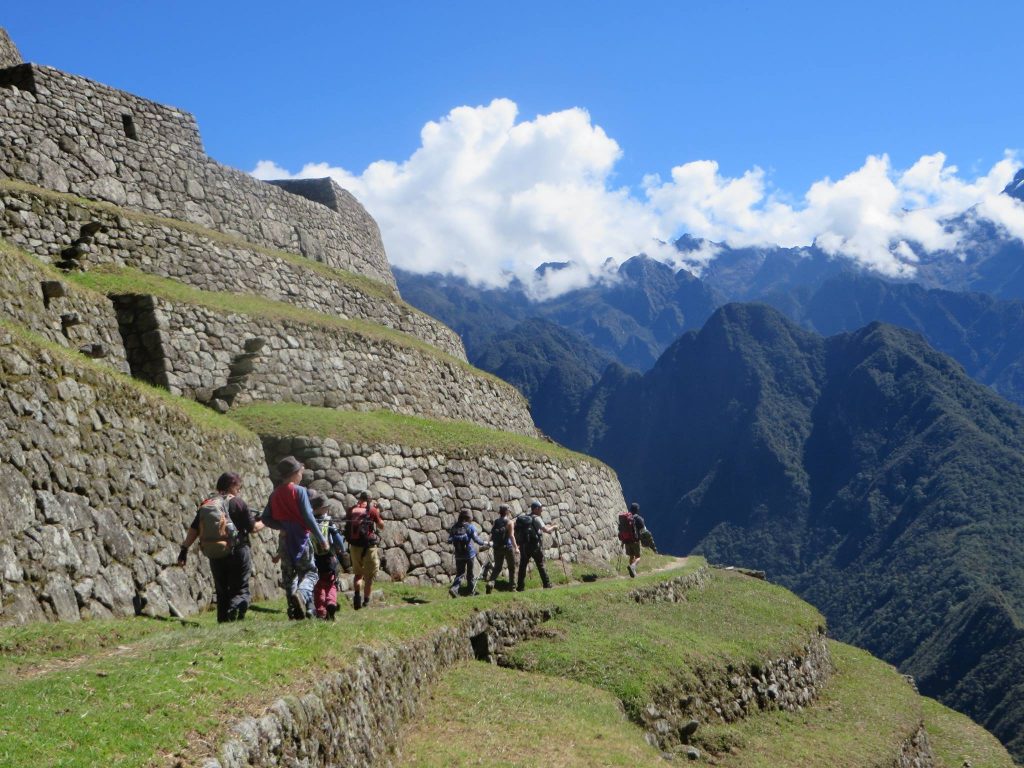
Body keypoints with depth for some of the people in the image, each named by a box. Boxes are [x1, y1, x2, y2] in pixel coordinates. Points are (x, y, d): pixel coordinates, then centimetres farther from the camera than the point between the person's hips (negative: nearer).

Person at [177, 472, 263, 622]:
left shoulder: (205, 505, 7)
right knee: (241, 590, 0)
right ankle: (233, 614, -27)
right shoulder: (237, 503, -7)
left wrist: (184, 549, 11)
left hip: (215, 557, 5)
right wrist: (264, 522, 15)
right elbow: (253, 528, -4)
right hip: (237, 552, -5)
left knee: (222, 592, 17)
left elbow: (193, 530, 6)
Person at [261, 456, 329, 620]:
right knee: (310, 572, 2)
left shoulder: (275, 494, 7)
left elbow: (266, 519, 5)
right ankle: (301, 594, -27)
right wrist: (322, 538, -10)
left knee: (293, 573, 15)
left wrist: (283, 527, 5)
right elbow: (308, 517, -14)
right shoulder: (299, 491, -10)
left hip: (287, 540, 5)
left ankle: (293, 607, 6)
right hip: (302, 538, -5)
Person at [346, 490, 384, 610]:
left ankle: (356, 593, -4)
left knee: (358, 573, 19)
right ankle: (366, 601, 7)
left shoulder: (351, 510, 5)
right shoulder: (372, 510, -4)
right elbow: (382, 527, 6)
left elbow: (346, 525, 13)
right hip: (369, 546, -3)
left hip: (354, 546, 3)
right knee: (369, 576, 8)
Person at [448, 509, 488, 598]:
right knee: (471, 573, 12)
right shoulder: (470, 527, -11)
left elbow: (449, 541, -2)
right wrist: (484, 543, -2)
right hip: (470, 554, -3)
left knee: (459, 573, 9)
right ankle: (472, 591, 19)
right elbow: (476, 539, -18)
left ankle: (454, 588, -13)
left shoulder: (454, 527, 0)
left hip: (459, 555, 3)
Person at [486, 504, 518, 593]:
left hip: (497, 548, 4)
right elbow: (511, 536, -15)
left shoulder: (496, 522, 5)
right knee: (512, 567, 13)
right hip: (507, 547, -4)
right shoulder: (509, 522, -10)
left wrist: (493, 545, 16)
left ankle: (490, 582, -13)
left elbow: (492, 535, 5)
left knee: (497, 567, 10)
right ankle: (512, 585, 15)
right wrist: (516, 547, -12)